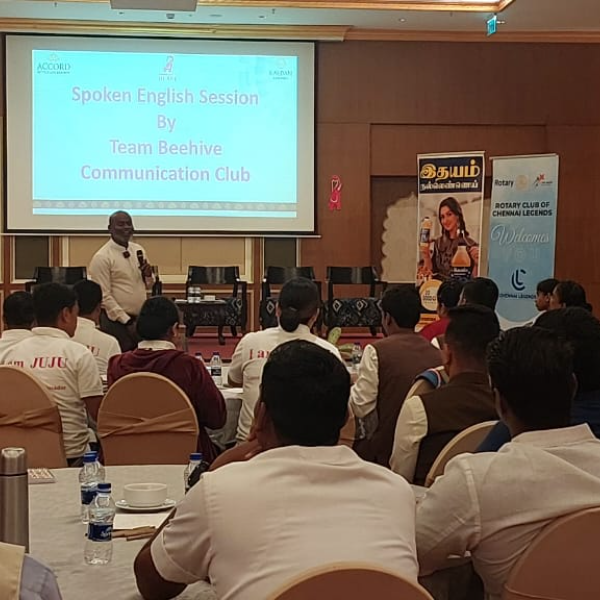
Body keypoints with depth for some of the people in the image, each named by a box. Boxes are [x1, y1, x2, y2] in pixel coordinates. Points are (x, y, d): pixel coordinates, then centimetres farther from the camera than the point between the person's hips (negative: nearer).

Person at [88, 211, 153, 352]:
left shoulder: (138, 250, 10)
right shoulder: (102, 257, -10)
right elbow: (104, 296, -14)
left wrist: (148, 275, -4)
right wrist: (127, 321, -17)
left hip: (141, 319, 6)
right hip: (117, 321, -6)